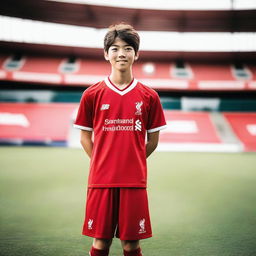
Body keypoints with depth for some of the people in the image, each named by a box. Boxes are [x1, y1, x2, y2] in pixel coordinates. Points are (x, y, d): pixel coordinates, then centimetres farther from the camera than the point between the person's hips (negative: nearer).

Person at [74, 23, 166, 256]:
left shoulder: (149, 96, 3)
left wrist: (134, 163, 5)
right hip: (101, 180, 0)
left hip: (134, 182, 0)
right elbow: (85, 136, 8)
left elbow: (153, 140, 9)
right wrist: (100, 164, 3)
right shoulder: (92, 94, 2)